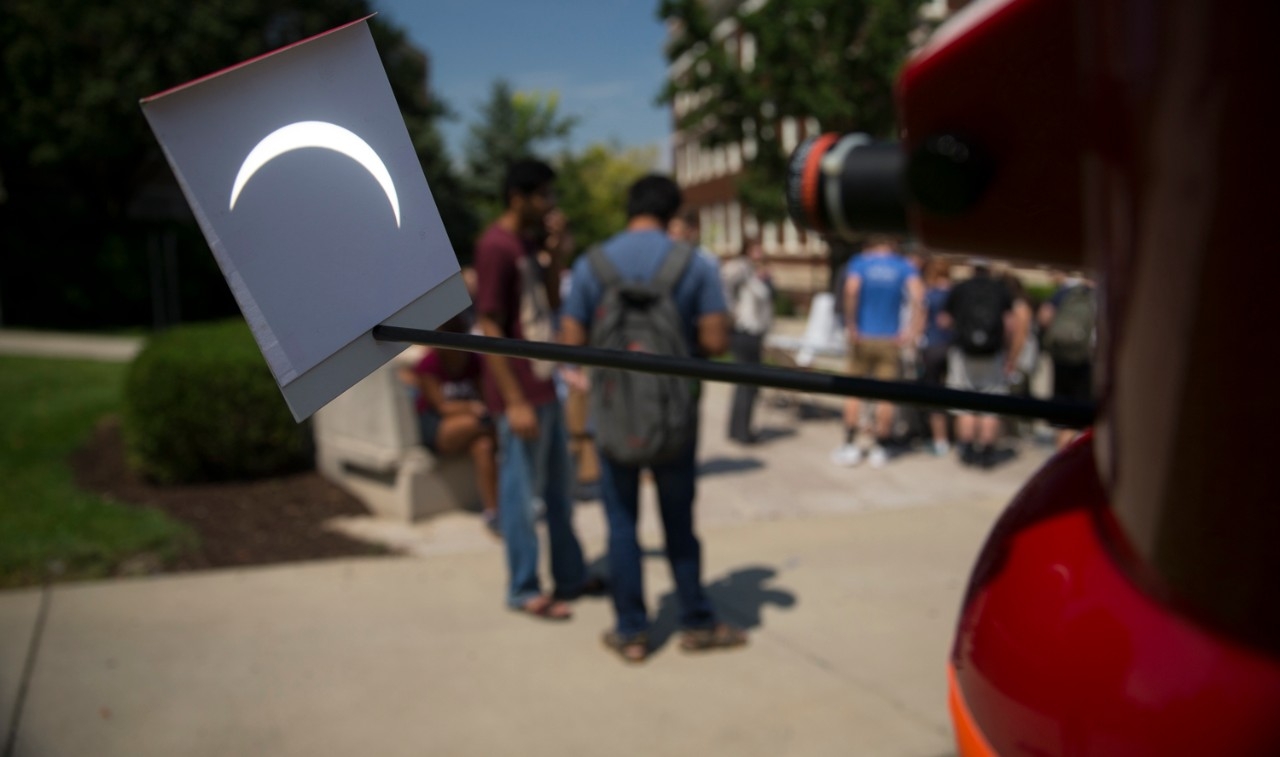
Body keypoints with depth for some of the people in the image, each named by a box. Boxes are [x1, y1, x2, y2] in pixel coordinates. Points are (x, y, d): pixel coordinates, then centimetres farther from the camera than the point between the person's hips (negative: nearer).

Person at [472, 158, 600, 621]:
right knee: (522, 493, 2)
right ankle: (524, 590, 16)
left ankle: (570, 575, 30)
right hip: (520, 394, -9)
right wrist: (515, 402, -19)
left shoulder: (527, 242, 12)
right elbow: (490, 329, -18)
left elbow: (552, 303, 18)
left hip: (543, 387, 9)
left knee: (558, 490, 17)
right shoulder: (496, 246, -15)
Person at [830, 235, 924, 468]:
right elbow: (918, 295, -16)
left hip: (862, 337, 0)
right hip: (889, 339, 0)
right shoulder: (904, 267, 2)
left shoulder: (859, 263, 0)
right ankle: (879, 449, 11)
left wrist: (850, 324, -15)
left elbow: (851, 290, -20)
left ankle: (850, 445, 7)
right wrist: (914, 329, -13)